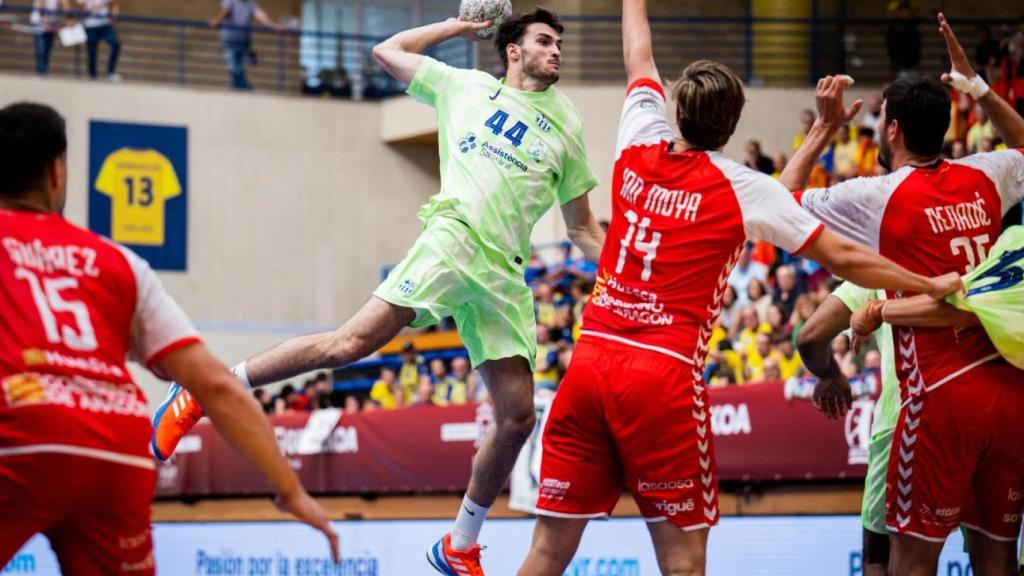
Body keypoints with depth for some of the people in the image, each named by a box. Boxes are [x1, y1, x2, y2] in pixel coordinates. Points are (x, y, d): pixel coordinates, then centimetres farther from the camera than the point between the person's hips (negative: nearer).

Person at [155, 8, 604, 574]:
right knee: (351, 342, -22)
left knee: (517, 416, -4)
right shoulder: (466, 86, 15)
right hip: (452, 238, -4)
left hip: (504, 274, 4)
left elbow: (583, 229, 24)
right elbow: (388, 50, 25)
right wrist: (455, 25, 30)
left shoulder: (565, 130, 20)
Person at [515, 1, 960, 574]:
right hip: (665, 376, -4)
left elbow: (640, 59, 28)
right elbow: (843, 257, 3)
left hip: (590, 360, 4)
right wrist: (934, 286, 14)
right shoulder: (745, 189, -1)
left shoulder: (639, 149, 8)